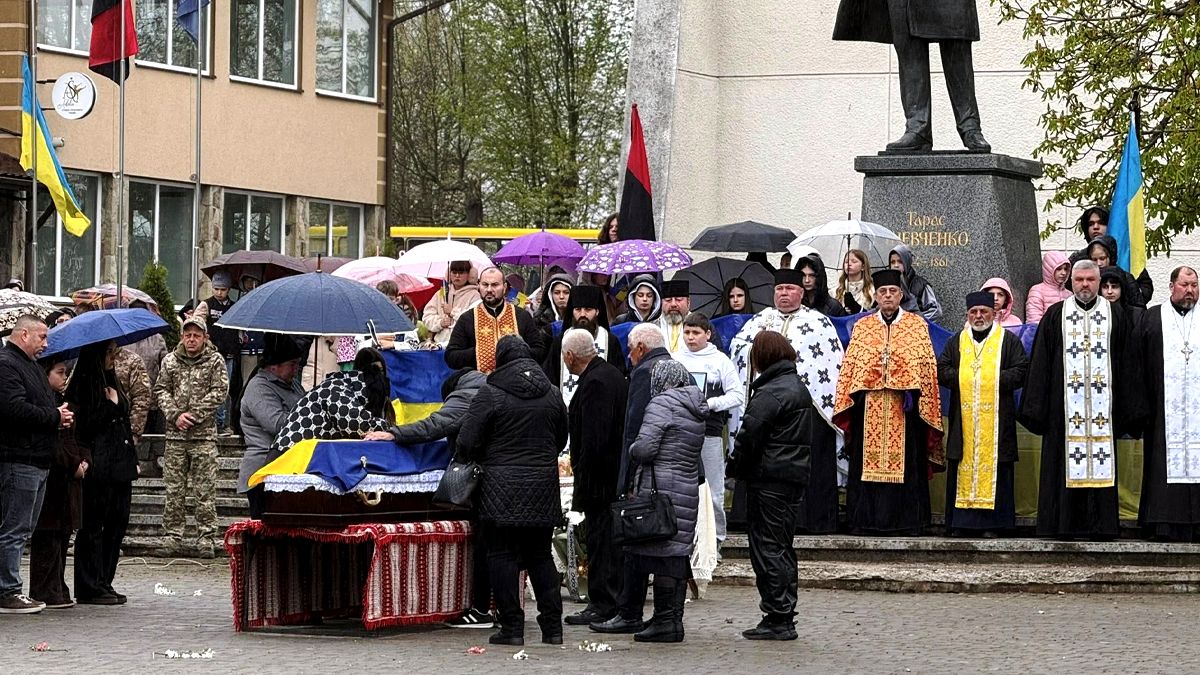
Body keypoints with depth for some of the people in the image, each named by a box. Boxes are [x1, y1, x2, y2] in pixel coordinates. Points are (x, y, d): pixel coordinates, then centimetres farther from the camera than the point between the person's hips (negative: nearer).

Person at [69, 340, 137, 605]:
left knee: (117, 525, 8)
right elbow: (87, 425, -16)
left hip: (119, 466, 9)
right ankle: (90, 587, -1)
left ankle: (104, 583, 14)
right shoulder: (84, 385, -9)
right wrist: (111, 406, -14)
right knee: (93, 526, -5)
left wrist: (132, 458, 20)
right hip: (98, 468, -9)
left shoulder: (111, 382, 18)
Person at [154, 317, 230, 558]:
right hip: (175, 435, 2)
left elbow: (219, 392, -3)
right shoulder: (170, 361, 11)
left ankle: (206, 537, 0)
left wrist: (194, 415, -10)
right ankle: (173, 535, 10)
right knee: (174, 488, 3)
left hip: (204, 434, -2)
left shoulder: (215, 361, 3)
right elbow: (161, 390, 9)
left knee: (205, 490, -3)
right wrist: (175, 415, -7)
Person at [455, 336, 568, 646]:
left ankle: (512, 627, -2)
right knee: (541, 555, 12)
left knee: (503, 556, 1)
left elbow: (467, 443, -10)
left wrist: (473, 459, 11)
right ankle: (552, 626, 9)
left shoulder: (490, 394, -9)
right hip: (543, 489, 5)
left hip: (502, 489, -5)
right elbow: (561, 440, 17)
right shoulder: (551, 394, 8)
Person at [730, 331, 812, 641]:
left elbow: (748, 436, -19)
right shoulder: (800, 389, 16)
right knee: (782, 547, 15)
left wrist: (737, 468, -3)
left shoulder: (769, 394, -16)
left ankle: (777, 618, -7)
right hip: (796, 475, 10)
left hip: (769, 480, -10)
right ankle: (785, 617, 18)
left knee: (767, 548, -5)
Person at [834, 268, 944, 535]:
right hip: (869, 404, 2)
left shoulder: (916, 325, 9)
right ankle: (865, 520, 1)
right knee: (867, 461, -1)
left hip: (903, 405, -2)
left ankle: (905, 520, 0)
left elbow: (925, 363, 3)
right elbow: (850, 364, 11)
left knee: (904, 462, -3)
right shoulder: (862, 326, 14)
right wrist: (853, 394, -2)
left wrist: (913, 393, -9)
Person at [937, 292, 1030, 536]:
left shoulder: (1009, 341, 8)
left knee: (994, 468, -5)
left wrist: (995, 380, -11)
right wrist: (962, 379, -8)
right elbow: (941, 370, 8)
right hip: (963, 419, 2)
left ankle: (992, 522, -4)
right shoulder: (956, 342, 15)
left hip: (996, 418, -2)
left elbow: (1021, 370, 0)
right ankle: (961, 521, 1)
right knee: (963, 467, 0)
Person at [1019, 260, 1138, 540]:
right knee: (1064, 471, -2)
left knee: (1102, 471, -2)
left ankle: (1100, 529, 1)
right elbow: (1040, 363, 7)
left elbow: (1126, 364, 9)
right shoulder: (1055, 315, 8)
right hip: (1064, 409, 0)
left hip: (1103, 409, 0)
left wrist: (1128, 410, 4)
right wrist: (1038, 409, 0)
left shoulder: (1116, 316, 9)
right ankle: (1062, 530, 1)